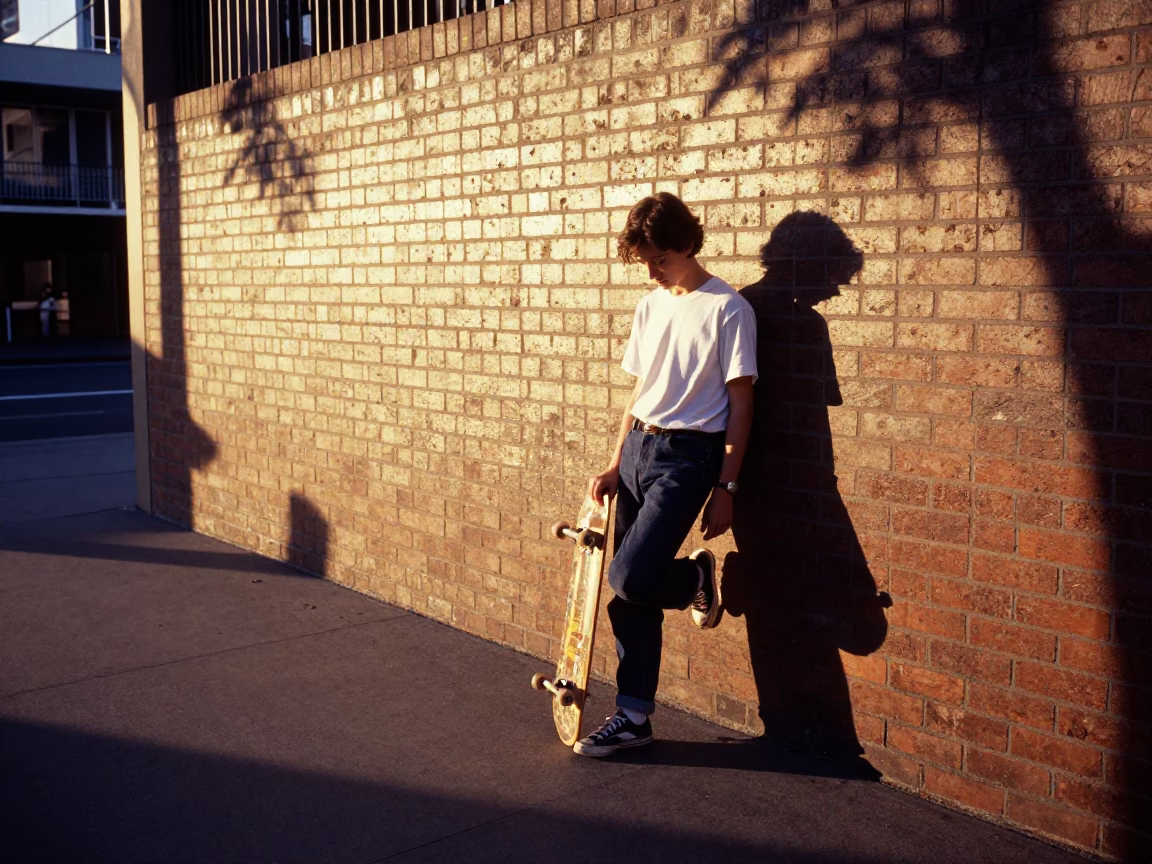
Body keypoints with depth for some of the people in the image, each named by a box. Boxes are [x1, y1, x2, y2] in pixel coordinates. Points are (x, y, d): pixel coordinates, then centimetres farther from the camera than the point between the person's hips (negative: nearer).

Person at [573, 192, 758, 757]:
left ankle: (695, 578, 14)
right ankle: (633, 717, 17)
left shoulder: (727, 309, -7)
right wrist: (615, 466, 12)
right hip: (638, 448, 7)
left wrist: (725, 487, -9)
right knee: (632, 595, 6)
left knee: (628, 579, -19)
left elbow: (739, 403, -8)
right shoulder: (651, 306, 13)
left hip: (688, 456, -7)